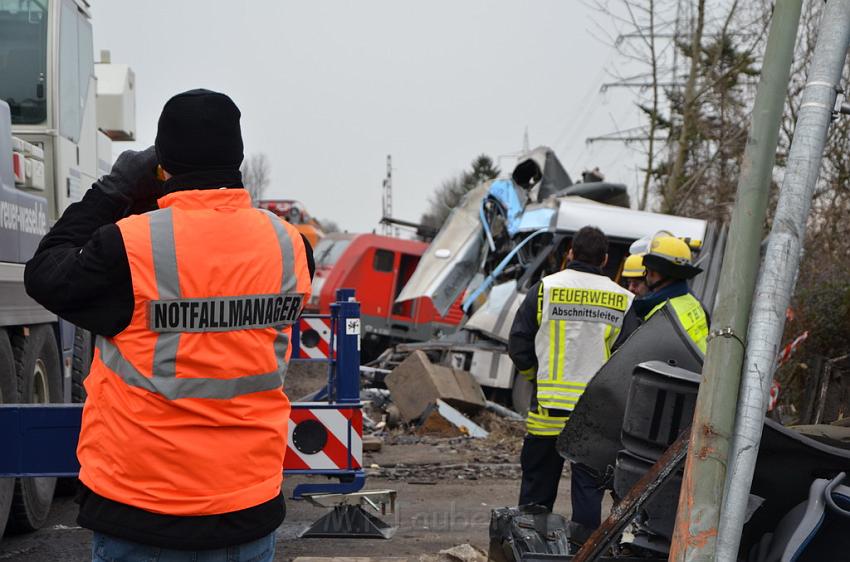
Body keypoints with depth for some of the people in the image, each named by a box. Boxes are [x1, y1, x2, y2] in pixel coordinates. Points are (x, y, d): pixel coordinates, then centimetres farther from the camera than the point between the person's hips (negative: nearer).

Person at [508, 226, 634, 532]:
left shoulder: (545, 288, -4)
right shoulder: (625, 300, 1)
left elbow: (518, 345, -2)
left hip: (549, 407, -1)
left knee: (537, 485, 12)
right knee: (588, 488, 10)